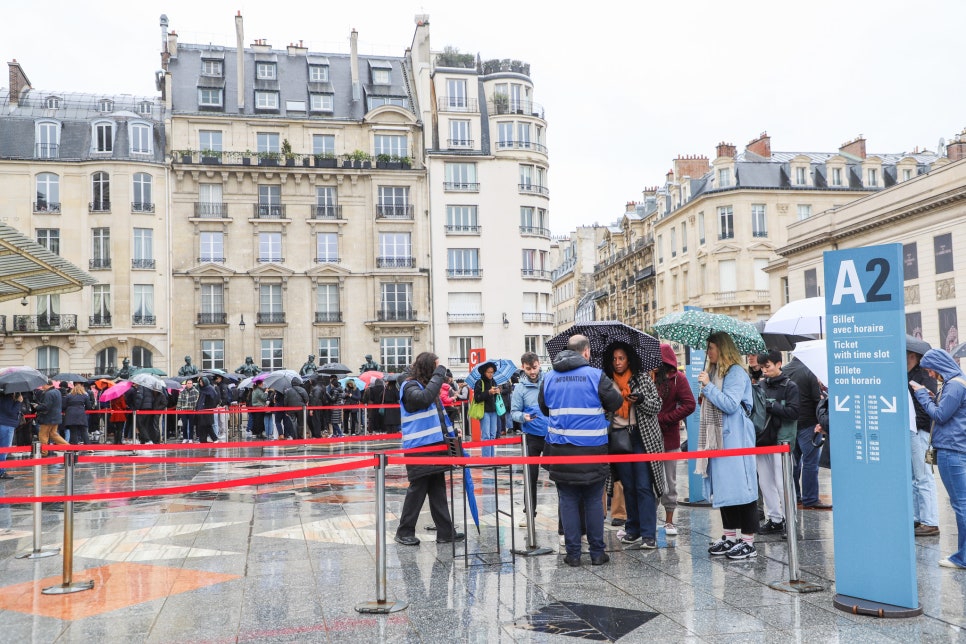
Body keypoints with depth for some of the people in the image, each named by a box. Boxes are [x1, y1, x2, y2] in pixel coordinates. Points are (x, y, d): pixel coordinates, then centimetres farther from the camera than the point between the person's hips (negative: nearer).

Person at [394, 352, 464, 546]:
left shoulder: (426, 385, 16)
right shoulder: (410, 386, -9)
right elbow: (424, 398, -30)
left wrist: (450, 431, 14)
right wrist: (439, 373, -23)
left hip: (435, 446, 9)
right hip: (418, 449, -8)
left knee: (438, 490, 10)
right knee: (417, 489, -3)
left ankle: (445, 532, 15)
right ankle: (404, 532, 10)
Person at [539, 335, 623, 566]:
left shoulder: (549, 378, 4)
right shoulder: (595, 375, -8)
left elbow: (544, 408, 14)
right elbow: (616, 402, -2)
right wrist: (615, 389, 19)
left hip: (560, 449, 2)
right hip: (591, 450, -2)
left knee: (568, 502, 8)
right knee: (594, 502, 9)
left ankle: (573, 553, 11)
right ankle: (597, 553, 14)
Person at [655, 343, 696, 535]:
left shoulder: (677, 379, -4)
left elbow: (689, 405, -10)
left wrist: (663, 418, -13)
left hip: (668, 438, -2)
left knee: (669, 481, 9)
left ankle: (669, 521, 20)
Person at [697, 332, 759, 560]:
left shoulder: (736, 372, -9)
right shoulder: (714, 372, 17)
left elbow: (731, 405, -19)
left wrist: (708, 386, -17)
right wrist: (705, 397, 10)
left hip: (735, 439, -9)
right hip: (719, 439, 9)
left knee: (740, 486, -6)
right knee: (722, 487, 10)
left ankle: (748, 541, -1)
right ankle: (730, 537, 18)